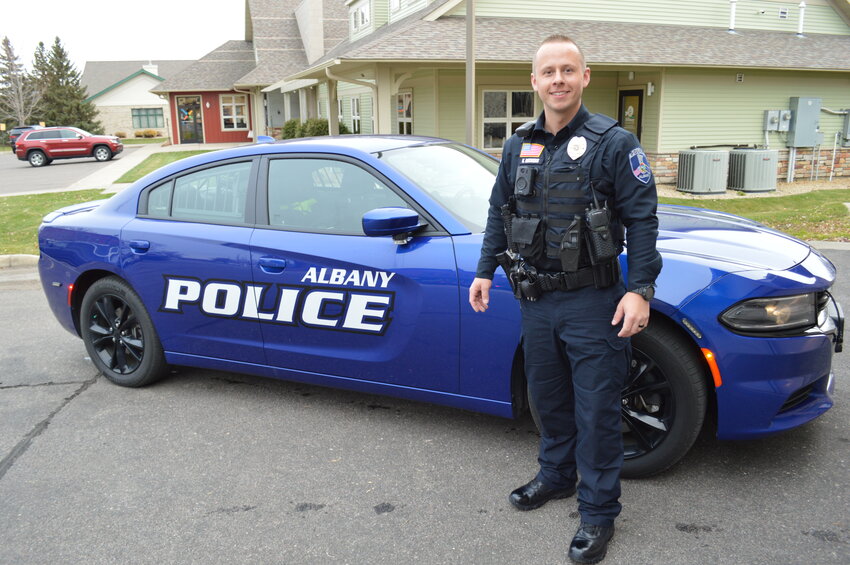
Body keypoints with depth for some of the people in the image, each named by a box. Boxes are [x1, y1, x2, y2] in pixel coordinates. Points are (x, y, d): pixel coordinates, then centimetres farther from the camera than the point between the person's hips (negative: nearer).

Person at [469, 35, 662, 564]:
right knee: (548, 398, 19)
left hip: (592, 302, -5)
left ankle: (599, 512, 19)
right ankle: (557, 476, 40)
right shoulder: (519, 146, 9)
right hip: (535, 300, 6)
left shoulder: (614, 143, -7)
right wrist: (485, 271, 14)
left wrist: (639, 289, -16)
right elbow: (500, 213, 17)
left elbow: (642, 219, -10)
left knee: (596, 410, 3)